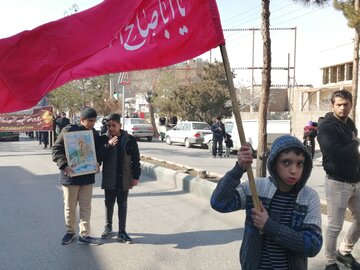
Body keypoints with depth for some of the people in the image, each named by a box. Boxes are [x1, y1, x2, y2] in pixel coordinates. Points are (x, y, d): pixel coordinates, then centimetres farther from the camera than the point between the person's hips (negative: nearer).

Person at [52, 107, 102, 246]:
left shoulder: (95, 133, 5)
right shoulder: (69, 130, -10)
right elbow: (56, 149, -10)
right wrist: (64, 165, -23)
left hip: (88, 176, 4)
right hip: (70, 175, -4)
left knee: (86, 207, 8)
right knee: (70, 207, 10)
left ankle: (84, 234, 17)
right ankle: (70, 231, 28)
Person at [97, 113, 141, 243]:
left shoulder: (129, 140, -4)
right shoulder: (103, 139, -3)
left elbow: (136, 160, 1)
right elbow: (99, 157, -9)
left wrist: (135, 177, -1)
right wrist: (108, 145, -21)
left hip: (124, 179, 0)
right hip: (109, 179, 1)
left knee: (122, 205, 8)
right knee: (109, 204, 14)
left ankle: (122, 232, 16)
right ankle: (108, 227, 32)